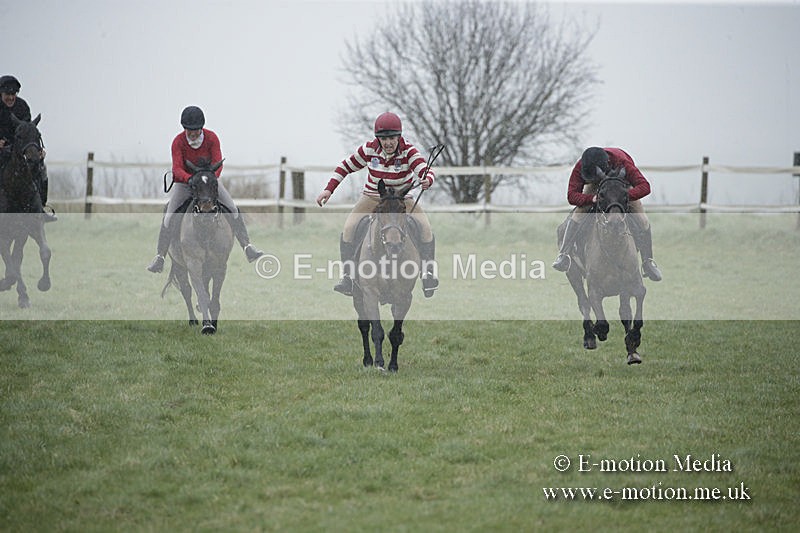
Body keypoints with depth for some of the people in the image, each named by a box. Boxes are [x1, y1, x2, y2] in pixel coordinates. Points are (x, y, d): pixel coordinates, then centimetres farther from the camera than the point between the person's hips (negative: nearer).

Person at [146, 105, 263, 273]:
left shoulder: (212, 138, -16)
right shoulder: (178, 142, -19)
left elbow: (218, 163, -22)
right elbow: (177, 169, -27)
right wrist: (190, 178, -48)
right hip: (184, 182, -1)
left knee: (233, 210, -15)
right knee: (168, 218, -16)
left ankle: (247, 247, -11)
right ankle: (160, 257, -8)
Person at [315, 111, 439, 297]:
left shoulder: (408, 152, -19)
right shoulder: (369, 150, -13)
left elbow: (425, 170, -32)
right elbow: (346, 166, 0)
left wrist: (427, 180, -57)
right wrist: (329, 189, -6)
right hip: (372, 197, 1)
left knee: (425, 226, -22)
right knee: (349, 228, -20)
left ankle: (428, 273, -12)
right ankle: (348, 275, -15)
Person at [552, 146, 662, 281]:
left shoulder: (622, 163, -44)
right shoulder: (580, 168, -37)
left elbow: (644, 187, -49)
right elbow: (572, 196, -37)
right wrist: (592, 198, -56)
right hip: (596, 187, 1)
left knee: (641, 219, -19)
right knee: (579, 213, -26)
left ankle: (648, 262, -9)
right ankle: (563, 255, -25)